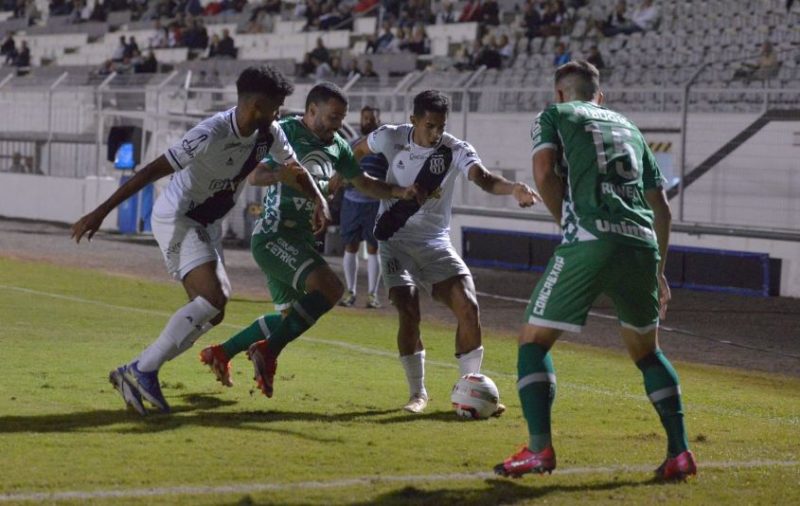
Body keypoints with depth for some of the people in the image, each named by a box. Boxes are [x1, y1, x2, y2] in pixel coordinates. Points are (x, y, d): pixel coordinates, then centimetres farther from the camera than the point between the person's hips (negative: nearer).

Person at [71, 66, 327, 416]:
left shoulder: (268, 134, -4)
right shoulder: (212, 134, -28)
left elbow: (294, 167, 17)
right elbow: (153, 170, -28)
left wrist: (319, 200, -1)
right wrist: (100, 213, -30)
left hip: (207, 225, 9)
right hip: (177, 218, -9)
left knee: (210, 313, 5)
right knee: (213, 298, -24)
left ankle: (137, 374, 8)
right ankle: (143, 371, -19)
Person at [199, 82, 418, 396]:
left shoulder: (336, 146, 14)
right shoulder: (285, 132, -10)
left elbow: (363, 182, 20)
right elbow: (254, 176, -14)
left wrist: (399, 192, 5)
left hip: (300, 240, 9)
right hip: (274, 234, -9)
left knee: (290, 315, 17)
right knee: (330, 289, -24)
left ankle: (222, 353, 28)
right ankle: (268, 352, -16)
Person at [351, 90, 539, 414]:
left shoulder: (456, 150, -11)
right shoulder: (391, 138, -7)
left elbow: (483, 178, -30)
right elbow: (359, 152, 15)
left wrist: (513, 189, -49)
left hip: (435, 242, 1)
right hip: (396, 241, -1)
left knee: (468, 307, -11)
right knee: (408, 312, -17)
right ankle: (417, 393, -2)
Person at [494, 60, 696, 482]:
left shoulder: (554, 115, 16)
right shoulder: (629, 128, 28)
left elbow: (544, 172, -4)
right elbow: (661, 207, 26)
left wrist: (569, 223, 10)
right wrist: (658, 270, 32)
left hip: (589, 241, -5)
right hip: (642, 243, 5)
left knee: (534, 338, 6)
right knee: (645, 348, 22)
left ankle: (539, 449, -8)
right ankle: (679, 452, 14)